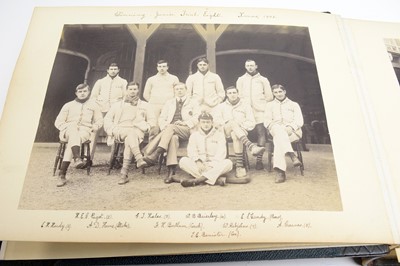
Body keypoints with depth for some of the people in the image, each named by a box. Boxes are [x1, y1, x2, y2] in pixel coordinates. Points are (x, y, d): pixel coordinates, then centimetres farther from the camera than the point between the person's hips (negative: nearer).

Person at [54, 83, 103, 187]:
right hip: (68, 131, 0)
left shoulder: (93, 106, 22)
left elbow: (99, 121, 21)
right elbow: (58, 122, 14)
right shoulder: (69, 105, 20)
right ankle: (77, 158, -62)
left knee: (73, 140, -35)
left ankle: (62, 174, -42)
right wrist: (66, 128, -6)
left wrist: (93, 128, 1)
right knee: (73, 128, -39)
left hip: (84, 132, 0)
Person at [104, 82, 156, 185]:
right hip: (121, 130, 0)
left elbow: (152, 121, 18)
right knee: (131, 133, -37)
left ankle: (124, 173, -45)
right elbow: (107, 119, 18)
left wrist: (146, 127, -3)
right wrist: (113, 130, -1)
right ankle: (139, 158, -59)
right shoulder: (117, 105, 26)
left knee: (129, 139, -37)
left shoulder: (144, 105, 25)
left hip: (138, 131, 0)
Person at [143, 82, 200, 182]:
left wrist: (184, 123, -11)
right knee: (173, 137, -36)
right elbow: (161, 118, 20)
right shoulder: (169, 103, 29)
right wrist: (165, 125, -4)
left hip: (186, 130, -2)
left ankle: (156, 154, -48)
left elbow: (197, 119, 6)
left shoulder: (193, 103, 21)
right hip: (169, 129, 2)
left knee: (171, 127, -36)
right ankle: (171, 171, -49)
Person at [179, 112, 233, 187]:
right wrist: (198, 161, -19)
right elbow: (191, 151, 1)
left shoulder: (219, 134, 10)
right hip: (199, 165, 1)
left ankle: (197, 180, -41)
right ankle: (216, 179, -38)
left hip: (215, 166, -1)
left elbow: (221, 152, -2)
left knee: (228, 163, -31)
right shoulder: (194, 135, 14)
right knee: (183, 161, -26)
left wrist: (213, 164, -19)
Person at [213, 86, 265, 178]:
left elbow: (251, 123, 9)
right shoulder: (221, 106, 21)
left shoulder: (245, 106, 18)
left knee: (236, 136, -39)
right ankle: (251, 146, -58)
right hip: (226, 132, 0)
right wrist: (226, 123, -8)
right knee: (233, 122, -37)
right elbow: (216, 121, 8)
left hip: (242, 131, 0)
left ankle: (239, 166, -45)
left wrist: (242, 126, -8)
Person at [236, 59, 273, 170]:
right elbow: (238, 96, 12)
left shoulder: (263, 80, 14)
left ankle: (259, 159, -7)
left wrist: (263, 106, 5)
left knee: (261, 134, -9)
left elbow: (269, 96, 12)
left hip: (259, 111, -1)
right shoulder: (241, 80, 16)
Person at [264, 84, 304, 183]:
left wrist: (290, 127, -14)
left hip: (293, 131, -1)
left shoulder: (294, 104, 22)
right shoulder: (270, 105, 26)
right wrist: (273, 126, -12)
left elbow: (299, 121, 8)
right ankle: (292, 155, -51)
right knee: (279, 130, -39)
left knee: (278, 138, -36)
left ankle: (279, 169, -46)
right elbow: (267, 121, 12)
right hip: (276, 130, 1)